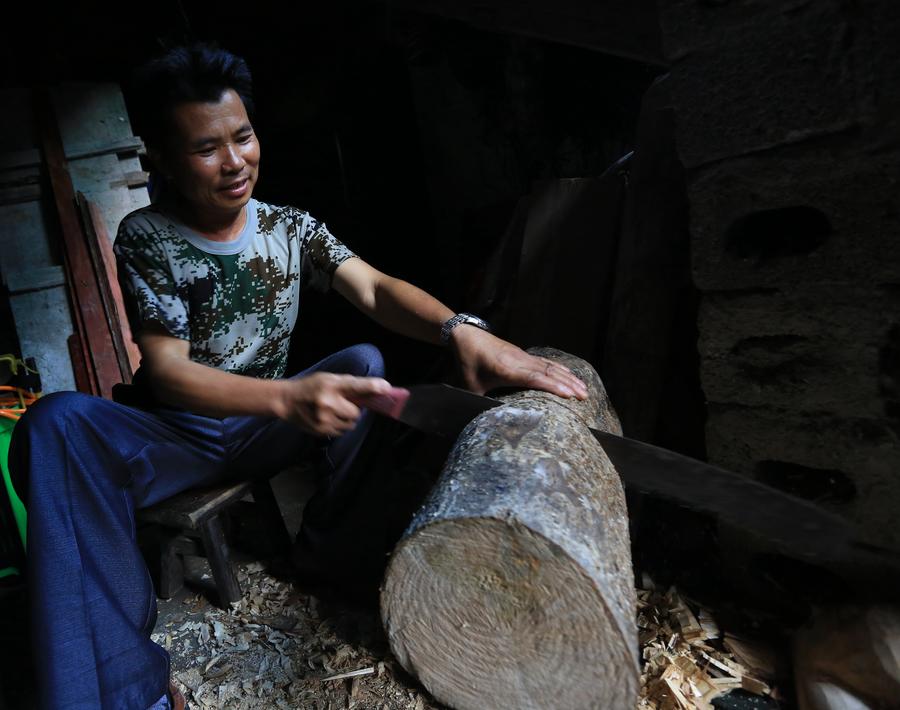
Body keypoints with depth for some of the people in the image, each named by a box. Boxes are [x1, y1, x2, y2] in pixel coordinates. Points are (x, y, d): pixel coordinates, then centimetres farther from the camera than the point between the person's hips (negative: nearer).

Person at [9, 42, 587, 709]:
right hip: (178, 435, -2)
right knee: (58, 422, -32)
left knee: (366, 362, -21)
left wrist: (461, 328, -39)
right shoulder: (145, 238, -12)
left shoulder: (292, 226, -2)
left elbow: (374, 289, -16)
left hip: (267, 426, 3)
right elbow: (165, 373, -22)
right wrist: (290, 397, -42)